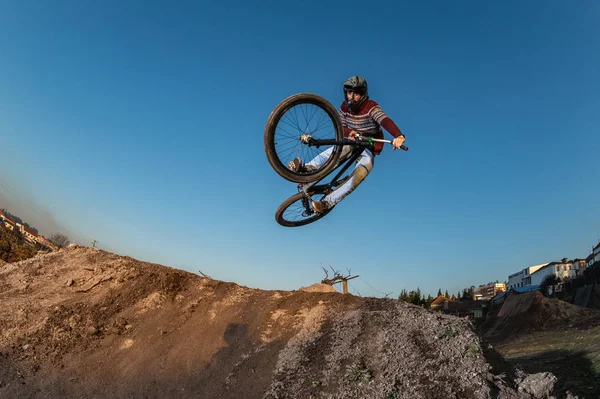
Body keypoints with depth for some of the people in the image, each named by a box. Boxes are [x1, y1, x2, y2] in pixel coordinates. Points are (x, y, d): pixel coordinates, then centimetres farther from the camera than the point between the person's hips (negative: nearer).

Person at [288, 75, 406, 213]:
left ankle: (326, 202, -35)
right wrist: (349, 132, -25)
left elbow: (386, 121, -36)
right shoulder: (344, 107, -2)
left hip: (368, 150, -3)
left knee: (357, 176, -30)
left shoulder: (371, 107, -19)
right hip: (352, 143, 4)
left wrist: (399, 136, -57)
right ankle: (306, 168, -48)